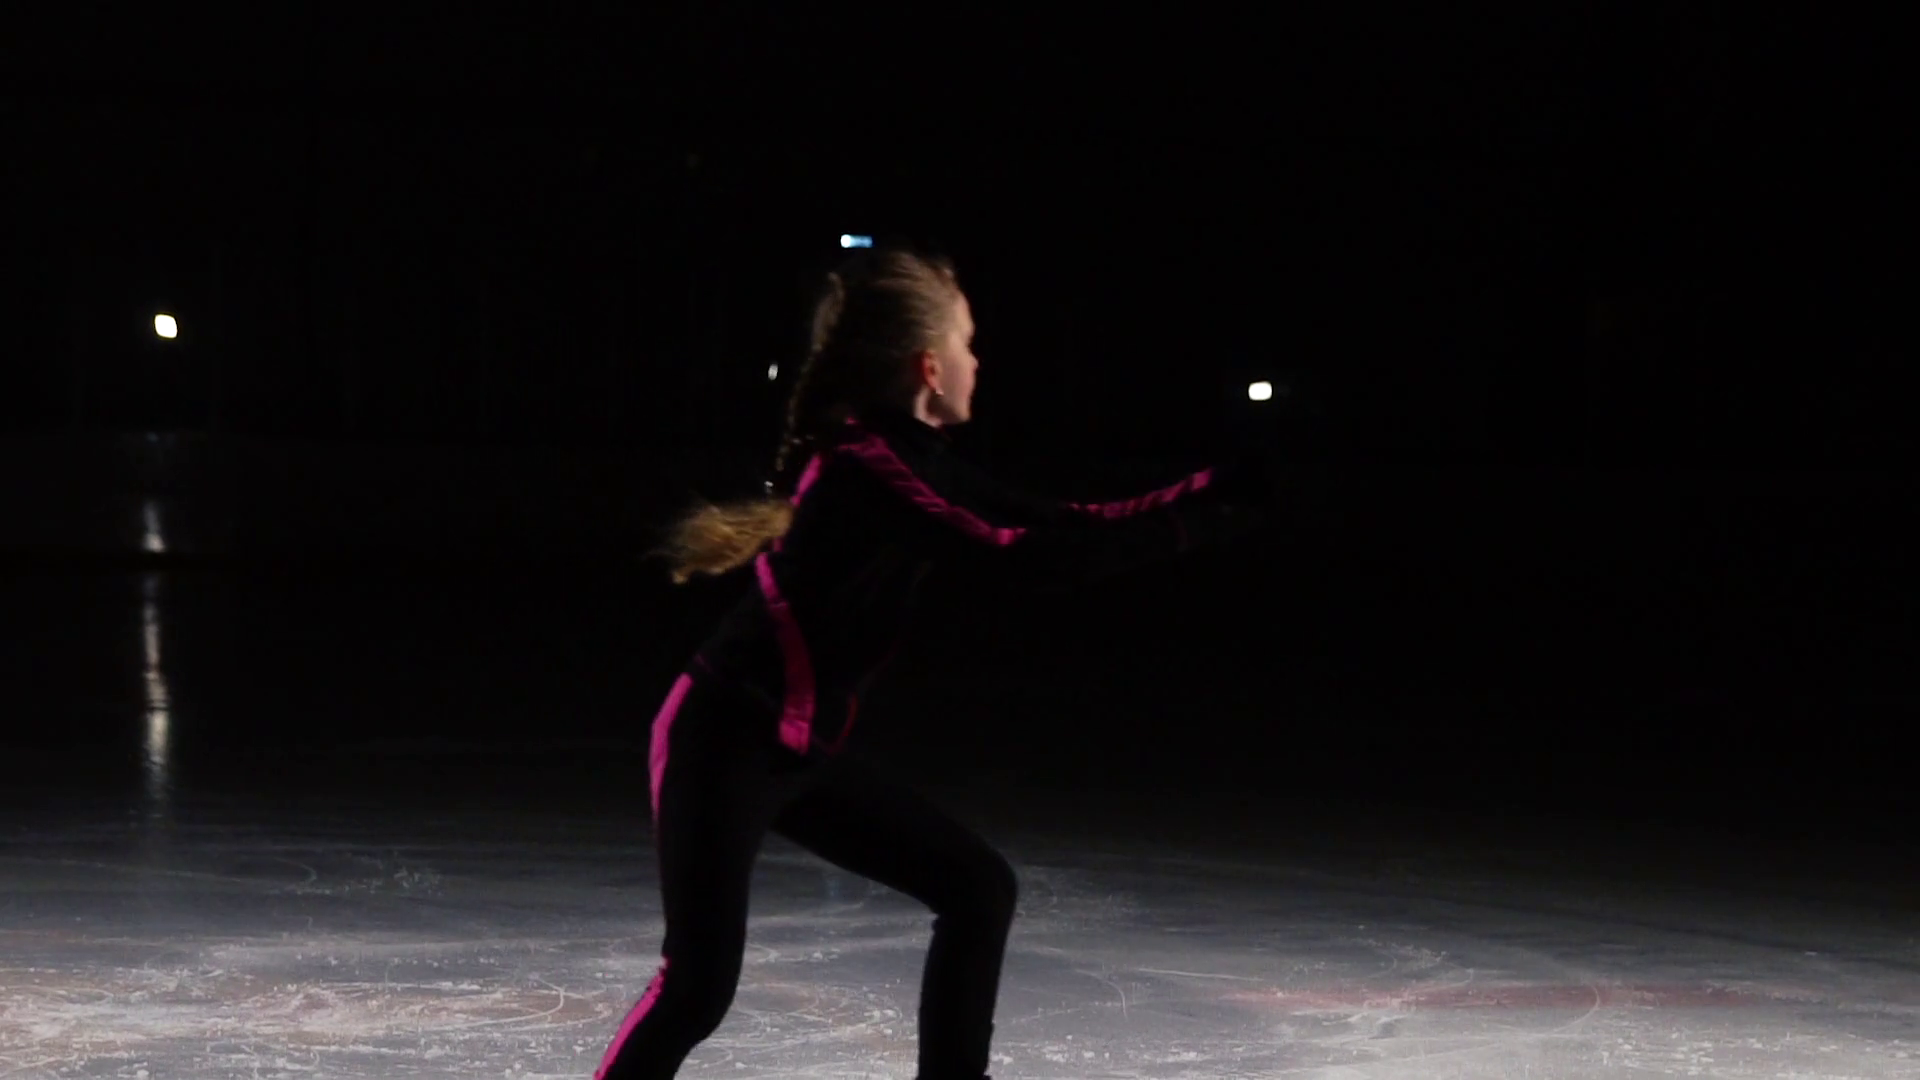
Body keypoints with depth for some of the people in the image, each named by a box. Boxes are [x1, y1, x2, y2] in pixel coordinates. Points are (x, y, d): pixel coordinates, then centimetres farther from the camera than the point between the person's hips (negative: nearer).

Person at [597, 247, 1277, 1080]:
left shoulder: (901, 455, 8)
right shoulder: (864, 462, -21)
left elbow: (1043, 527, 11)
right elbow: (1016, 554, -29)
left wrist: (1215, 497, 6)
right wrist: (1219, 498, -27)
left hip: (798, 754, 10)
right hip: (723, 747, -10)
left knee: (978, 889, 9)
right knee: (699, 987, -12)